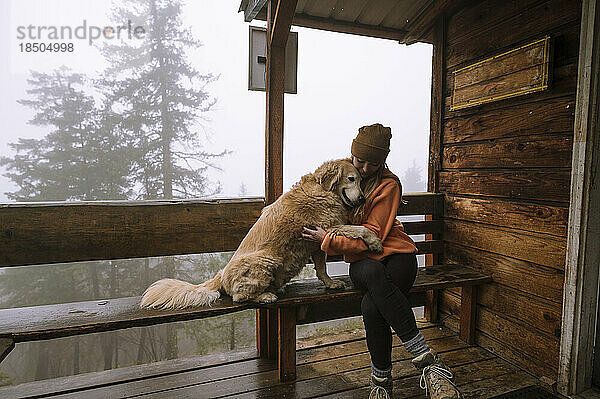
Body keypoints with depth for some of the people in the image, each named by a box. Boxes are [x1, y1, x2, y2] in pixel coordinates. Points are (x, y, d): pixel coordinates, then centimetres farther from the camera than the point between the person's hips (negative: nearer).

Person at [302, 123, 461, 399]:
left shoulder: (389, 184, -6)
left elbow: (372, 236, -12)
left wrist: (328, 240, -17)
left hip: (396, 254, -2)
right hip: (361, 261, 2)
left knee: (371, 306, -34)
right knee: (374, 273, -37)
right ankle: (427, 359, -28)